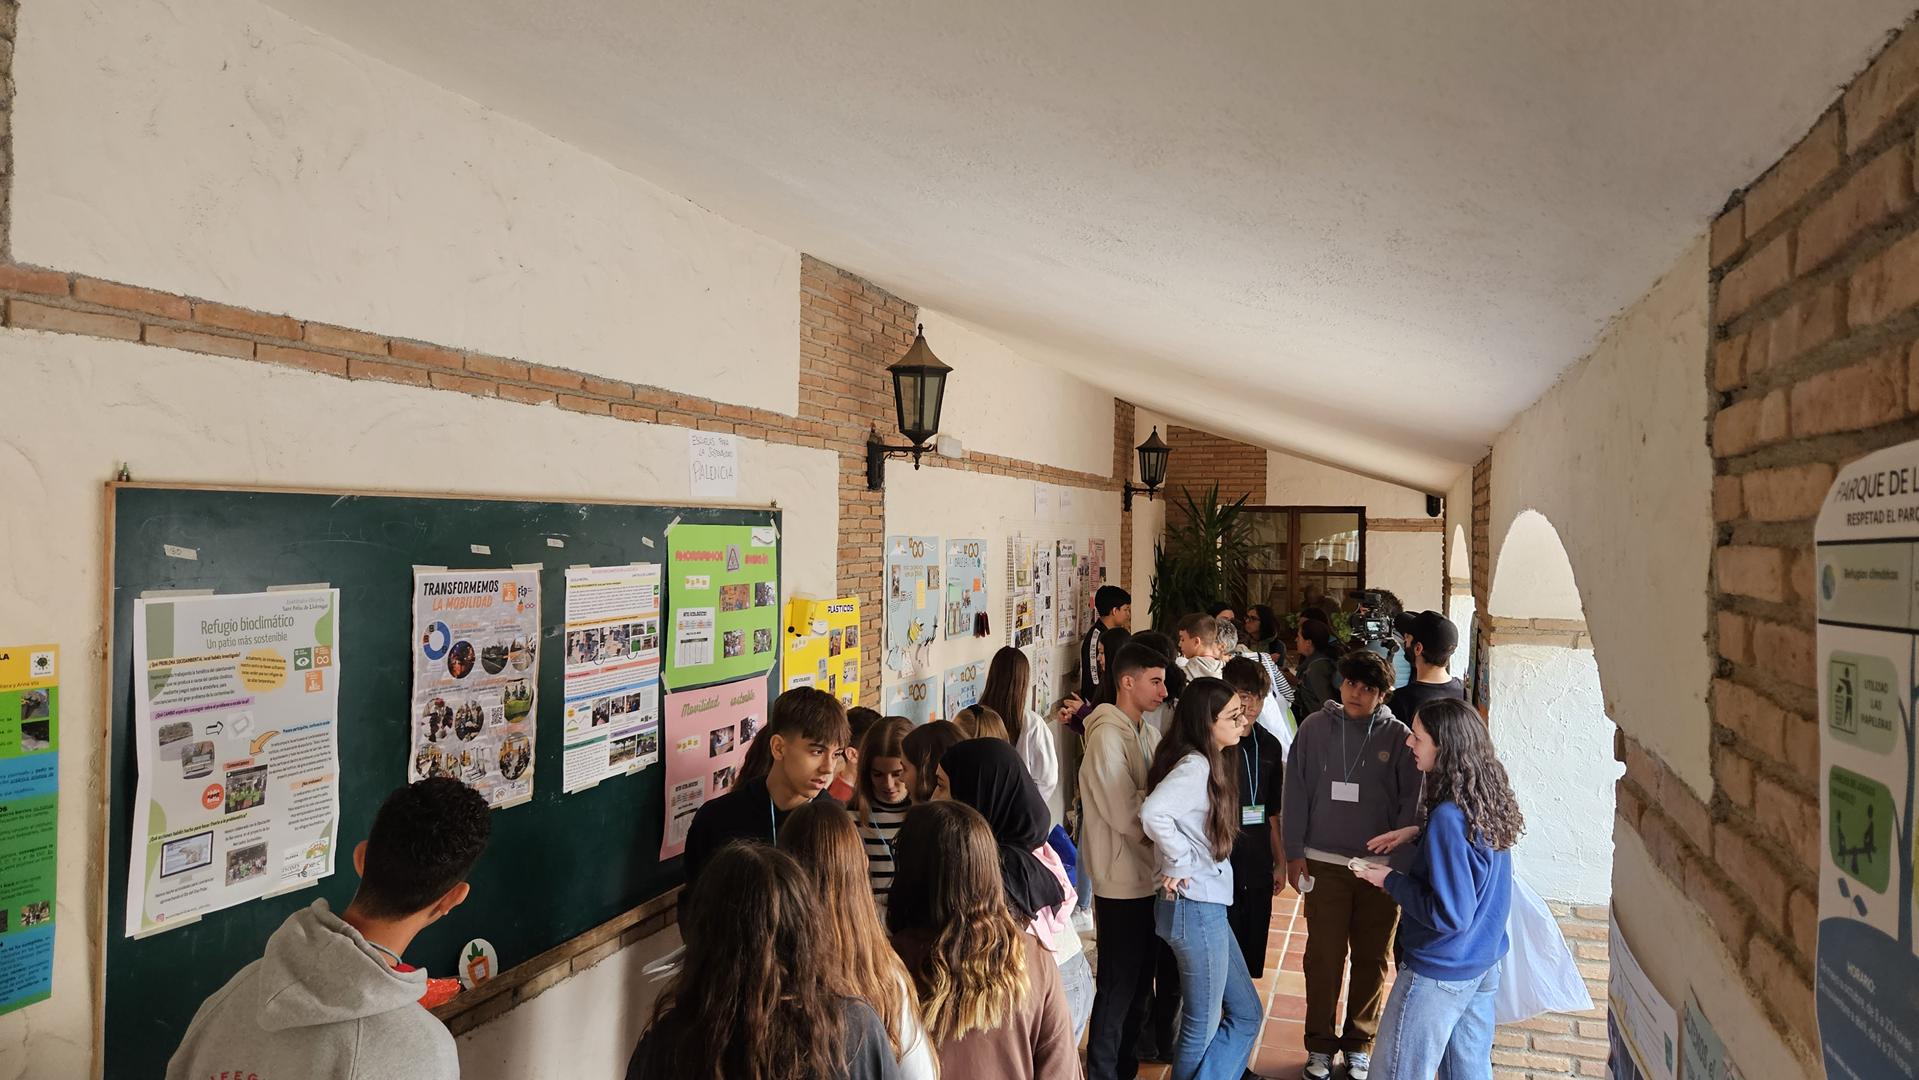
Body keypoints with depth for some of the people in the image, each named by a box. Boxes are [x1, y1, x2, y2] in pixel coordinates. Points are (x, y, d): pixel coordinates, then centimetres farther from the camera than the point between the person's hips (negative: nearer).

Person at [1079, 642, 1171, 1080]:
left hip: (1147, 876, 8)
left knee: (1140, 978, 18)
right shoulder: (1108, 736, -18)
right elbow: (1126, 816, -20)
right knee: (1118, 983, 3)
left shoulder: (1147, 732, 9)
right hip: (1122, 881, -8)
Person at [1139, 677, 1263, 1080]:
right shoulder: (1195, 766, -20)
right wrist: (1180, 863, -21)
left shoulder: (1207, 762, 9)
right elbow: (1153, 812, -36)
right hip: (1195, 907, -10)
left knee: (1246, 1013, 18)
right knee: (1202, 1026, 5)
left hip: (1207, 906, 10)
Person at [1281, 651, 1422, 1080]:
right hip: (1325, 864, 0)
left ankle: (1359, 1044, 27)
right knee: (1323, 956, 5)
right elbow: (1296, 792, 1)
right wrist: (1294, 853, 0)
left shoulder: (1398, 737, -3)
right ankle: (1320, 1044, 20)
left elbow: (1411, 802, -1)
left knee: (1372, 959, 11)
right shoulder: (1315, 728, -2)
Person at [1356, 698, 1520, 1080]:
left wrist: (1392, 881, -15)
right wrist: (1418, 833, 5)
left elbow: (1449, 914, -26)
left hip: (1439, 973, -8)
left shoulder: (1449, 816, -28)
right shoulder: (1489, 799, -2)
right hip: (1484, 965, 9)